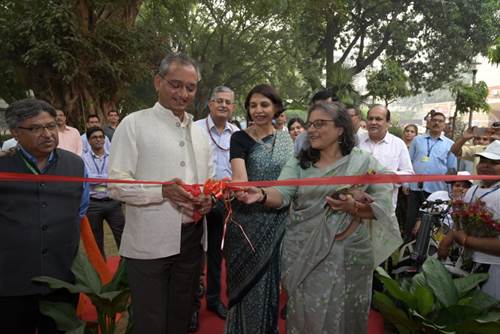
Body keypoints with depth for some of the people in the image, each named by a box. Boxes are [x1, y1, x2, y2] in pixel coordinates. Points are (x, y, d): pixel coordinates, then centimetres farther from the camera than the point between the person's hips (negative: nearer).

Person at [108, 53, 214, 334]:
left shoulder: (199, 132, 13)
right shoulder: (134, 125, -6)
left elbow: (210, 181, 19)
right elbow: (117, 185, -11)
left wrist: (209, 199, -4)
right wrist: (163, 191, -25)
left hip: (191, 239, 6)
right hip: (149, 243, -5)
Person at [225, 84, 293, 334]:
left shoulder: (286, 139, 7)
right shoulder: (240, 138, -6)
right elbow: (240, 179, -21)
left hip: (278, 223, 3)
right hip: (248, 221, -3)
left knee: (270, 280, 15)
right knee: (247, 282, 7)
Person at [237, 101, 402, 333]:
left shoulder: (364, 162, -2)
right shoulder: (298, 163, 3)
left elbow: (382, 207, -3)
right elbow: (282, 195, -11)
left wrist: (353, 207, -21)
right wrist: (262, 195, -32)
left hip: (346, 256, -1)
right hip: (302, 254, 2)